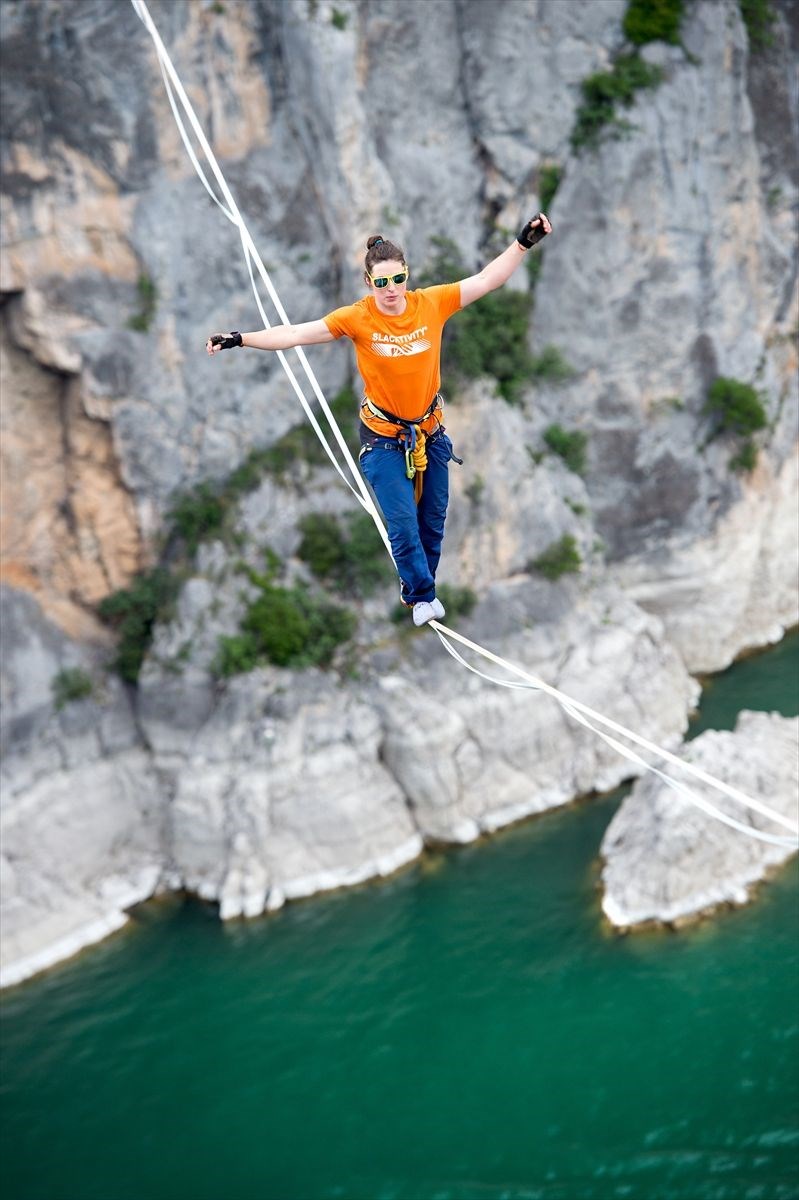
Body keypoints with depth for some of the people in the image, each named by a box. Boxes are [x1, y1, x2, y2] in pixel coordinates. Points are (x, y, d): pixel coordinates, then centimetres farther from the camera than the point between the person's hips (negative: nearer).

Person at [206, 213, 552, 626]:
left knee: (433, 519, 11)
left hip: (431, 433, 3)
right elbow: (296, 334, -19)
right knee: (403, 523, -5)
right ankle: (422, 595, 18)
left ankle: (418, 586, 34)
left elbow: (487, 278, -4)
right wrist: (239, 340, -27)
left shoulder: (432, 303, -11)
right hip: (384, 438, -3)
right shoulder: (358, 318, -16)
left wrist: (524, 242, -9)